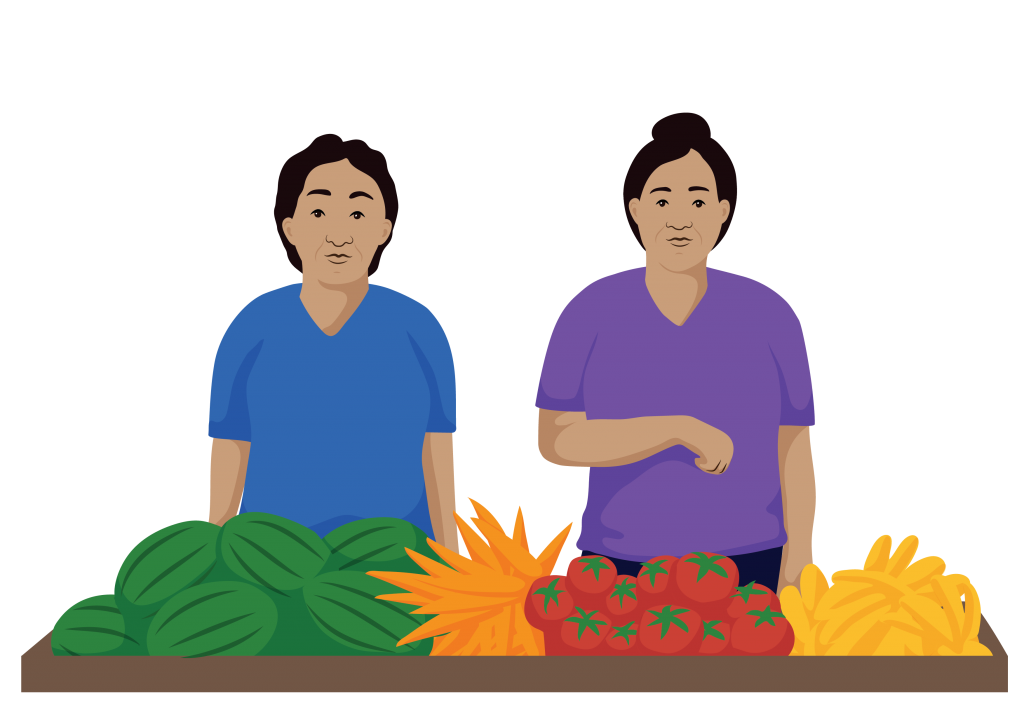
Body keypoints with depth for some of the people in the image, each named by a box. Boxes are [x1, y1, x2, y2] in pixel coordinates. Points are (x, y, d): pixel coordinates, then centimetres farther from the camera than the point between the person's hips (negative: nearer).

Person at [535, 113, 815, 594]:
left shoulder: (769, 315, -2)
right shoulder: (590, 311, -4)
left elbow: (794, 453, 1)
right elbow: (555, 441, -13)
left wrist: (795, 576, -4)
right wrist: (682, 430, -22)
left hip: (745, 570, 1)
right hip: (624, 573, 0)